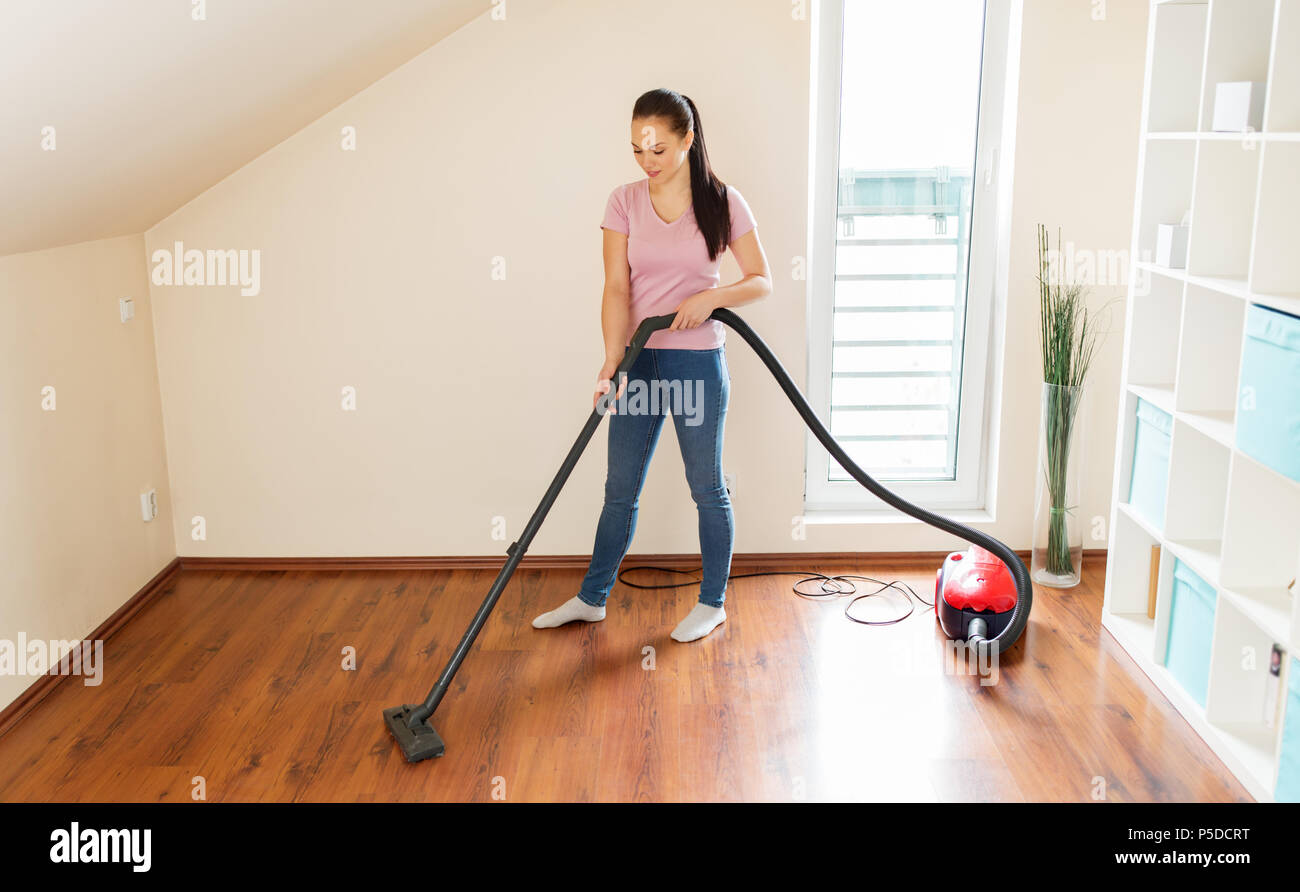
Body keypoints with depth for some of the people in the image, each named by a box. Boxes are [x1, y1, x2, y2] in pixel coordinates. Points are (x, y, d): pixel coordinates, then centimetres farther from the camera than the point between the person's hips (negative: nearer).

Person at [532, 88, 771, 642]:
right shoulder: (624, 202, 0)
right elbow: (617, 288, -7)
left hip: (697, 363, -2)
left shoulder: (723, 203, -5)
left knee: (707, 488, 9)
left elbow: (762, 281, -1)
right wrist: (612, 361, -20)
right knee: (620, 489, 12)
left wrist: (713, 297, -20)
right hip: (638, 363, 3)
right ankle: (592, 597, 27)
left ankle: (712, 603, 25)